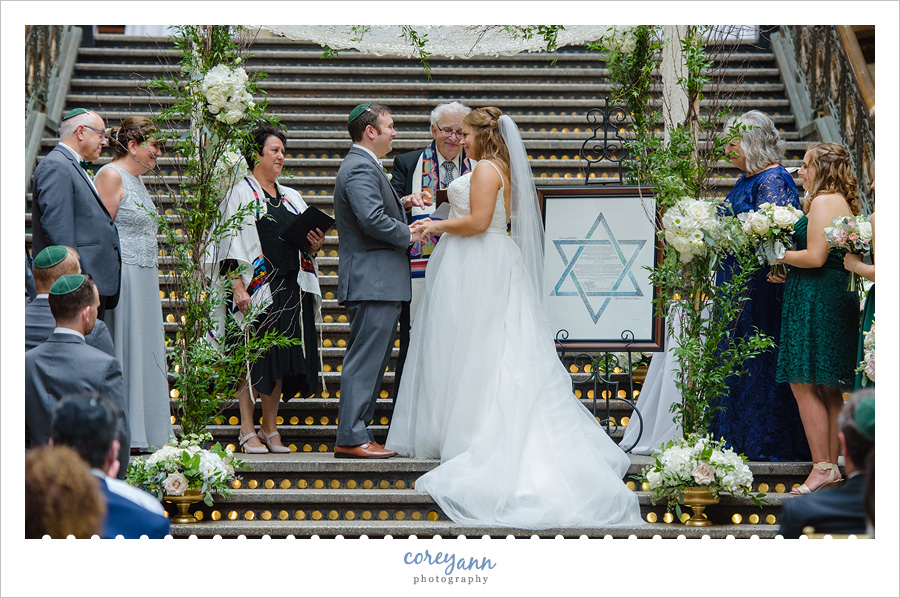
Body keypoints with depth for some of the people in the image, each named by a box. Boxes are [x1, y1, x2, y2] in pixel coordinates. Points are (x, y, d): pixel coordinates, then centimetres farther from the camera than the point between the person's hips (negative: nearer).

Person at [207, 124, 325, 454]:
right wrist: (238, 287, -16)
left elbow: (304, 239, 22)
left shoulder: (291, 197, 18)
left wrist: (315, 245, -1)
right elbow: (234, 244, -8)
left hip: (290, 287, 6)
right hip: (257, 287, -6)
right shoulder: (241, 194, -1)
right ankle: (247, 430, 2)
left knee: (281, 358, 5)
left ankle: (270, 429, 14)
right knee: (254, 358, -4)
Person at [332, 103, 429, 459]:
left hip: (376, 282, 11)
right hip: (373, 281, -11)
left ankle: (355, 433, 16)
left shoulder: (364, 166, 21)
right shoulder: (361, 168, -14)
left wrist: (402, 203, 12)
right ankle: (351, 438, -8)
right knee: (365, 359, -9)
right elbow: (372, 219, -24)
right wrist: (409, 235, -12)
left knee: (369, 359, 12)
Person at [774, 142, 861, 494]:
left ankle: (822, 467, -9)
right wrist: (787, 271, 19)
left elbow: (815, 257, -19)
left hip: (814, 298, -10)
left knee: (804, 384, -7)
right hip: (839, 297, 10)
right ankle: (833, 466, 12)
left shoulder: (822, 201, -12)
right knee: (827, 389, 11)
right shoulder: (845, 203, 18)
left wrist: (779, 256, -4)